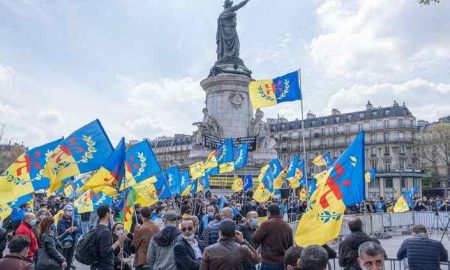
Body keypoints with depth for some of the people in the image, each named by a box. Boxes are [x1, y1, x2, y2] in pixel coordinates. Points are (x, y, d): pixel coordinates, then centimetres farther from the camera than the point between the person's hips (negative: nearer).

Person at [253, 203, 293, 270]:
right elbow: (291, 245, 10)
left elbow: (255, 239, -5)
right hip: (283, 263, 5)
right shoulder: (287, 227, 3)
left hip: (269, 263, -5)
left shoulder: (266, 224, -12)